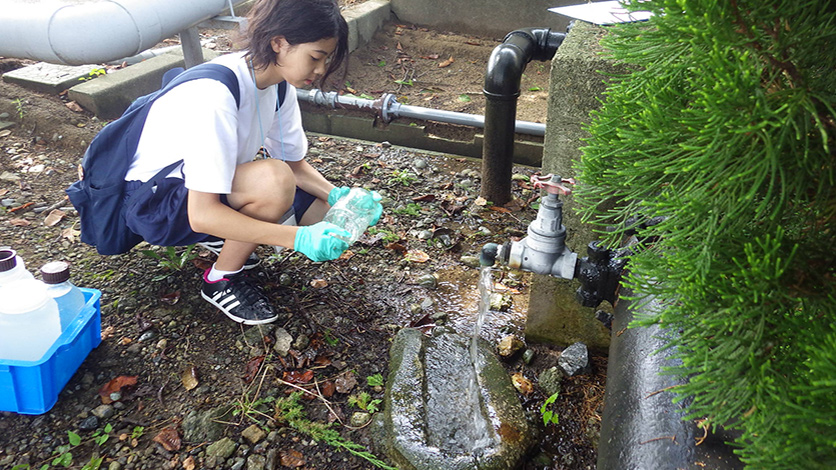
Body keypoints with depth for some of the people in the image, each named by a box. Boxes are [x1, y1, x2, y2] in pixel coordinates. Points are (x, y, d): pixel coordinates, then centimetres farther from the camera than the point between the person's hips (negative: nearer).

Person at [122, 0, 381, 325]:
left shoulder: (279, 84, -7)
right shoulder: (215, 94, -32)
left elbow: (295, 163, 3)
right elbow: (202, 214, -35)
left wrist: (337, 196, -16)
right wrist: (298, 238, -40)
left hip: (214, 188, 8)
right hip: (152, 200, -7)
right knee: (273, 179, -35)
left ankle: (223, 238, 11)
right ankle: (221, 280, -11)